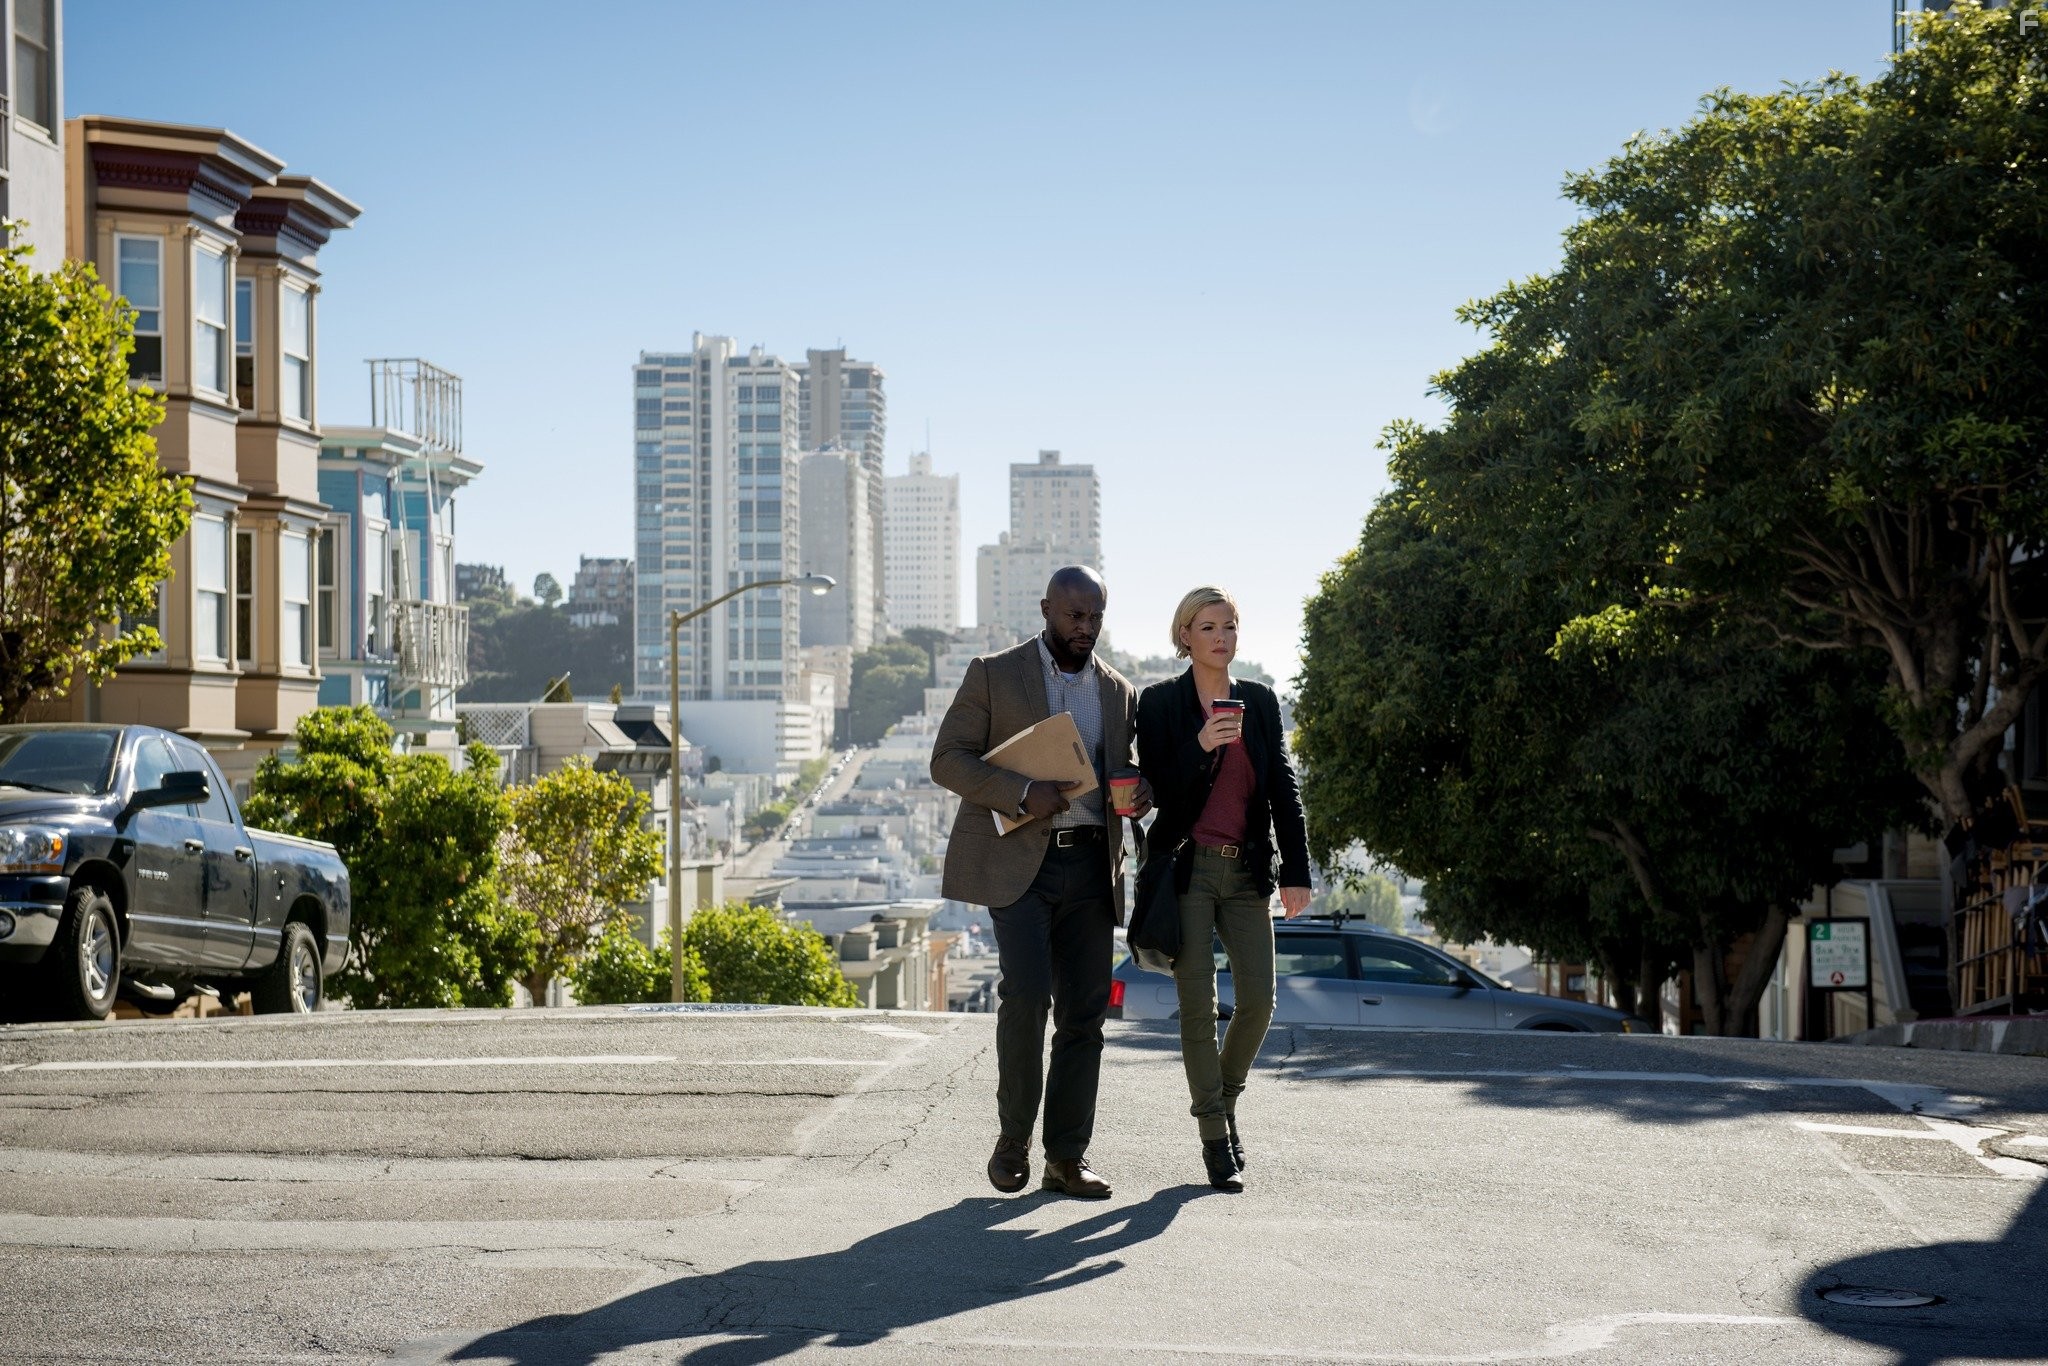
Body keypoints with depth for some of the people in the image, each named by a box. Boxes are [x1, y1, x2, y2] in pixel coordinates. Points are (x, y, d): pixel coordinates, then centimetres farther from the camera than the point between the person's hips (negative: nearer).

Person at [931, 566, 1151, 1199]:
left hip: (1090, 862, 4)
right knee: (1026, 993, -18)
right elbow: (948, 759, -2)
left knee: (1084, 1011, 1)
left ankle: (1067, 1158, 8)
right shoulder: (993, 674, 3)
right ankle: (1013, 1140, 0)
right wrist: (1024, 794, -17)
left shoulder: (1119, 692, 16)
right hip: (1017, 859, -4)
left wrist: (1140, 792, -1)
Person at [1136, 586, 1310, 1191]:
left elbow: (1283, 788, 9)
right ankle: (1215, 1138, 6)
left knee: (1258, 999, -5)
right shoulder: (1160, 702, 0)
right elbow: (1153, 789, -6)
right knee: (1198, 1005, -5)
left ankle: (1222, 1097, 23)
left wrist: (1295, 871, 2)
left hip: (1246, 871, 3)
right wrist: (1201, 747, -22)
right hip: (1186, 868, -3)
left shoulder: (1260, 701, 9)